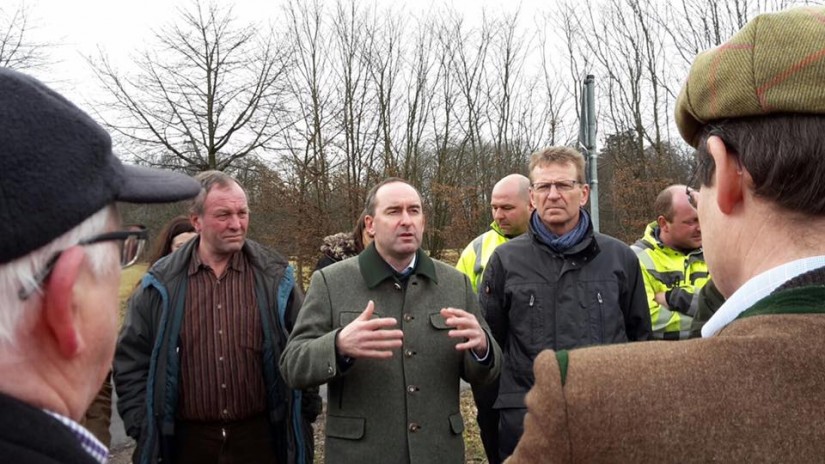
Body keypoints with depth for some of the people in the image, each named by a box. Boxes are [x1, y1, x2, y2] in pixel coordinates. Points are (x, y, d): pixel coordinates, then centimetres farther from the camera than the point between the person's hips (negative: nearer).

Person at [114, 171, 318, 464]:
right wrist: (143, 428, 0)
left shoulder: (275, 276, -2)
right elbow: (131, 359, 4)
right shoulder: (162, 283, -2)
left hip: (259, 435, 0)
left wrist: (305, 415, 2)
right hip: (187, 439, 0)